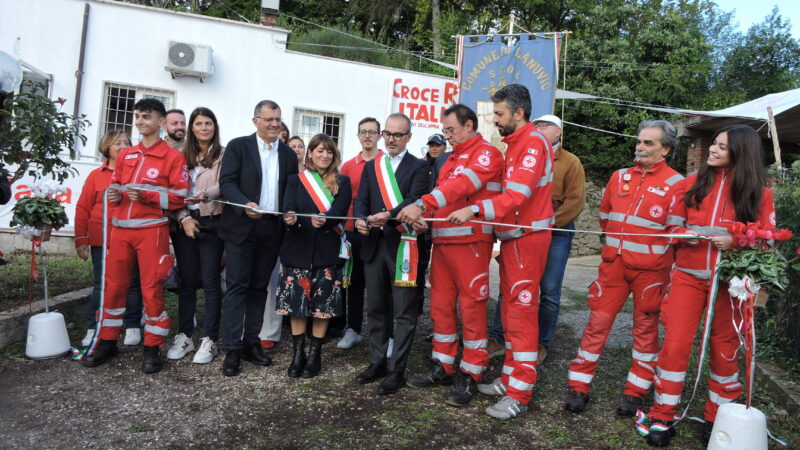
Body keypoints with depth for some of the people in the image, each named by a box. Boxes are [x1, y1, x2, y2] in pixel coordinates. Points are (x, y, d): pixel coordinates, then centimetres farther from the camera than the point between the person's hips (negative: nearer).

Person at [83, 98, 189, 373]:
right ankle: (107, 342, 23)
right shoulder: (125, 155, 17)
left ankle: (152, 348, 10)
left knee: (152, 288, -2)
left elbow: (179, 197, -6)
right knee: (114, 285, 9)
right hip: (120, 228, 5)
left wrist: (146, 196, -17)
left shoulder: (173, 157, 0)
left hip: (152, 229, -5)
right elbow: (115, 185, 26)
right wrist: (114, 195, 2)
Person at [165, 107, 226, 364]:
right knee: (186, 280, 7)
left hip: (212, 224, -3)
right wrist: (184, 218, -5)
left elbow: (224, 185, -12)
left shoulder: (223, 155, 1)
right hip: (185, 222, 4)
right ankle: (184, 336, 16)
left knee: (210, 281, -1)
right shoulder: (183, 156, 12)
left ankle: (209, 340, 6)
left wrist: (206, 194, -32)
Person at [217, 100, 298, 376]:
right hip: (241, 228, -4)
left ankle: (251, 342, 21)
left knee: (259, 287, 11)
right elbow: (227, 182, -9)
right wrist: (245, 205, -26)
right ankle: (233, 349, 4)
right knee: (237, 287, -2)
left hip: (272, 229, 4)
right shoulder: (238, 146, 0)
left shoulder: (288, 154, 12)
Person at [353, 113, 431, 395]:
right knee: (375, 308, 13)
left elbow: (414, 200, -14)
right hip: (374, 244, 5)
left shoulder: (419, 167, 1)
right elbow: (361, 199, 7)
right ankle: (378, 362, 26)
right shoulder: (371, 166, 16)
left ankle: (397, 370, 9)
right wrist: (361, 219, -15)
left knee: (403, 312, -1)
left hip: (402, 244, -5)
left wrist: (388, 215, -32)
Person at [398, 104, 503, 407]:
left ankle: (470, 375, 11)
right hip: (442, 241, 8)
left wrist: (422, 204, -31)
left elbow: (461, 185, -21)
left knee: (471, 308, -1)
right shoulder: (452, 158, 23)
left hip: (470, 242, -8)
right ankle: (443, 367, 23)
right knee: (441, 305, 11)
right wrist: (424, 215, 1)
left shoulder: (486, 154, -5)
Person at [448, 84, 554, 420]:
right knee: (510, 310, 14)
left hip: (527, 238, -9)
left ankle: (519, 395, 3)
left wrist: (475, 210, -32)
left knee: (522, 313, -5)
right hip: (511, 237, 9)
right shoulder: (513, 144, 17)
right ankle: (510, 378, 26)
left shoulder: (534, 143, -12)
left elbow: (518, 194, -24)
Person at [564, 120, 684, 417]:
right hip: (614, 262, 3)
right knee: (598, 322, 3)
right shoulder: (620, 177, 9)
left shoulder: (675, 183, -5)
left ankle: (635, 392, 22)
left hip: (650, 269, -3)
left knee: (645, 328, 9)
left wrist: (656, 249, -4)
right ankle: (578, 386, 12)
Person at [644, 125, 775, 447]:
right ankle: (662, 417, 8)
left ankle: (717, 417, 27)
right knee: (675, 344, -3)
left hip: (730, 279, 0)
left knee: (725, 348, 9)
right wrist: (685, 235, -12)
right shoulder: (692, 183, 5)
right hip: (688, 275, 1)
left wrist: (736, 241, -16)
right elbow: (672, 225, 10)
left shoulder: (759, 193, 1)